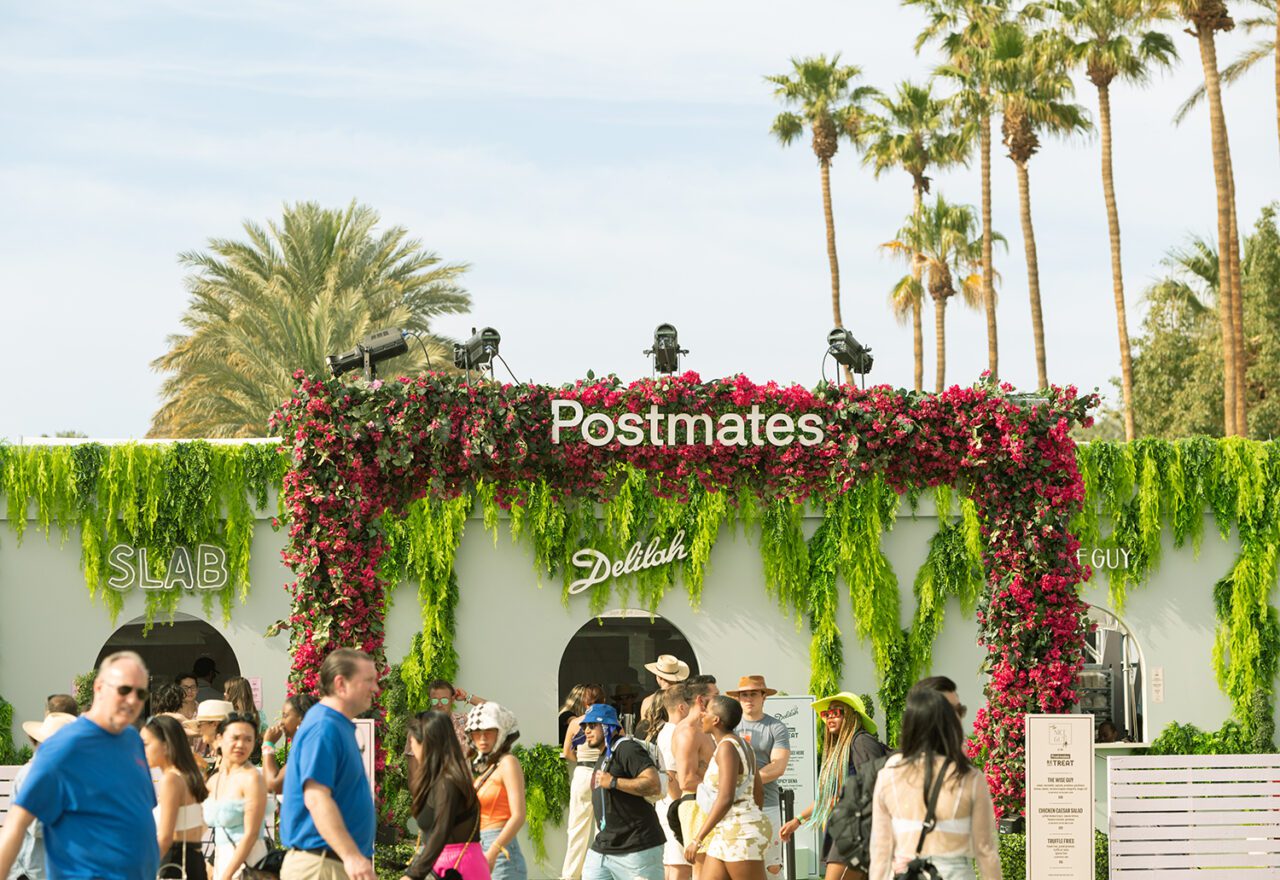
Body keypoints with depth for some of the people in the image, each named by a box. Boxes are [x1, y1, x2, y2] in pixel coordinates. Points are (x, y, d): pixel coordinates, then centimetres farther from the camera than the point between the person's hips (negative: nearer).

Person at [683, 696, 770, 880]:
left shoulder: (727, 747, -15)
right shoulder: (741, 745, 14)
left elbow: (725, 799, -24)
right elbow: (759, 792, 22)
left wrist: (698, 839, -23)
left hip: (741, 832, -10)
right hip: (726, 833, 10)